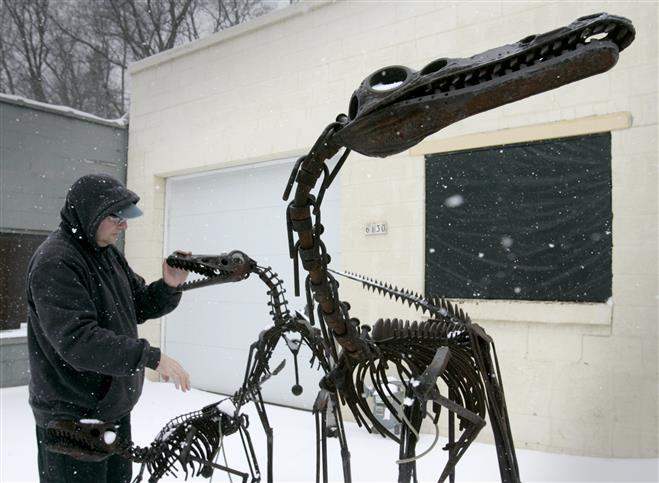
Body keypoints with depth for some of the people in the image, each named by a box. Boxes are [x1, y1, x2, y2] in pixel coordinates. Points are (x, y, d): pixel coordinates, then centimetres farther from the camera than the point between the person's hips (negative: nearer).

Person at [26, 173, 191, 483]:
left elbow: (140, 306, 13)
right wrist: (151, 356, -30)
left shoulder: (108, 253, 8)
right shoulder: (55, 262, -19)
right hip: (73, 419, -8)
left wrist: (169, 286, -7)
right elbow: (77, 340, -28)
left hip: (115, 409, 9)